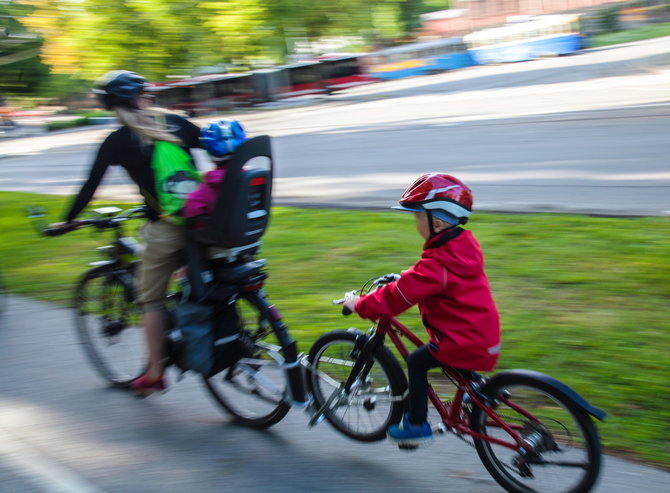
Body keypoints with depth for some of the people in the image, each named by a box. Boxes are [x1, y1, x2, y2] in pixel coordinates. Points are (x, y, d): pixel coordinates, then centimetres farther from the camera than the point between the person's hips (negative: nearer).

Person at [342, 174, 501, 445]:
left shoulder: (438, 264, -24)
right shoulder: (464, 243, 5)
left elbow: (398, 296, -18)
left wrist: (361, 305, -7)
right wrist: (401, 278, 24)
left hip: (466, 342, -9)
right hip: (484, 332, 9)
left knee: (416, 362, 4)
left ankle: (417, 426, 12)